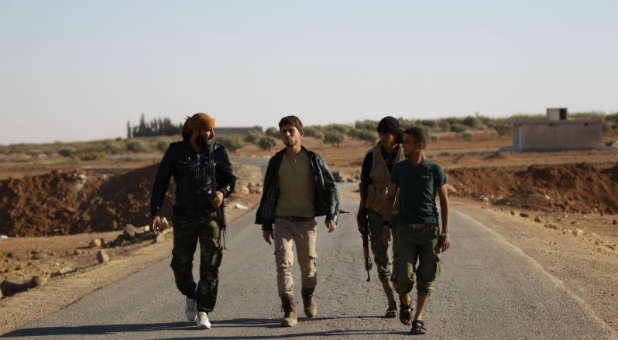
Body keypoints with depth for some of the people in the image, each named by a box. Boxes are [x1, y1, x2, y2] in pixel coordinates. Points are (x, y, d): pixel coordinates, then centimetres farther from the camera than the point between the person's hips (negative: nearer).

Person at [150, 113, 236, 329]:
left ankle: (202, 312, -4)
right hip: (184, 217, 0)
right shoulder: (176, 151, -3)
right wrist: (155, 212, -11)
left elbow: (230, 178, 5)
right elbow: (161, 181, -2)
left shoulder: (218, 151, -1)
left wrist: (222, 192, -19)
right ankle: (191, 296, 36)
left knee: (210, 264, -9)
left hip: (211, 216, 0)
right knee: (181, 264, 6)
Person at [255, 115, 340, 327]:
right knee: (283, 263, -13)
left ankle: (308, 297, 39)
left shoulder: (314, 160, 0)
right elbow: (268, 194, 11)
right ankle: (289, 312, -13)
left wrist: (332, 215, -8)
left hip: (306, 221, -1)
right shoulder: (276, 162, 5)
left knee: (308, 266, 8)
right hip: (282, 221, 1)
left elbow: (330, 187, 3)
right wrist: (265, 224, 10)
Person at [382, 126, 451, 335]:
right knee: (404, 275, -9)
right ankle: (405, 301, 21)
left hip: (429, 229, -1)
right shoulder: (399, 168, 4)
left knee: (426, 278, -2)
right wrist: (386, 226, 2)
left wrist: (445, 233, -5)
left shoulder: (435, 170, -3)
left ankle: (418, 319, 3)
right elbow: (390, 197, 11)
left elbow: (444, 201, 1)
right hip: (405, 230, 1)